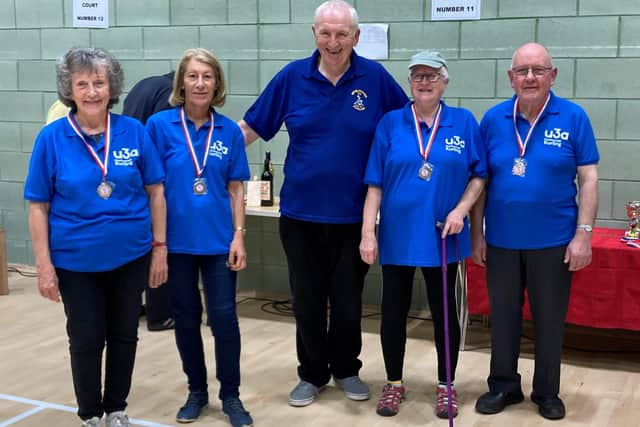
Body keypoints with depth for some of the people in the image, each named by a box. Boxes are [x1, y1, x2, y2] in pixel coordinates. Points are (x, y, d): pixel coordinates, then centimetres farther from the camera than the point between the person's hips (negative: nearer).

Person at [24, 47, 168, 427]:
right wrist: (44, 265, -9)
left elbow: (156, 192, 1)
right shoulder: (52, 138, -9)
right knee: (86, 340, 9)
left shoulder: (134, 132, -6)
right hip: (77, 262, -1)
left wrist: (160, 247, -1)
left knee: (124, 336, 14)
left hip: (130, 256, 2)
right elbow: (38, 207, -6)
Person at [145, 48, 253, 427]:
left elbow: (236, 189, 4)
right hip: (176, 239, 0)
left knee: (224, 317, 1)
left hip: (219, 239, 0)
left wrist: (239, 236, -3)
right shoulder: (160, 125, -4)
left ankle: (231, 396, 17)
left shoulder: (229, 131, 0)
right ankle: (197, 391, 28)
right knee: (186, 317, 11)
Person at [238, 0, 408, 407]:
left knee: (348, 301, 12)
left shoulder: (376, 78, -5)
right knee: (307, 301, 11)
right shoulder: (292, 76, -3)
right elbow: (250, 128, 3)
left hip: (353, 215, -1)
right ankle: (312, 374, 29)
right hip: (301, 212, 1)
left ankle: (346, 370, 33)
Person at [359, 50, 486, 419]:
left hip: (442, 237, 0)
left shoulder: (464, 123, 1)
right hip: (397, 235, 1)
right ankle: (394, 384, 25)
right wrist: (368, 232, -6)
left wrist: (461, 209, -12)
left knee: (444, 310, 9)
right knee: (394, 311, 8)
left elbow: (480, 175, 4)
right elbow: (375, 184, 0)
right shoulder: (390, 123, 1)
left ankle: (446, 386, 25)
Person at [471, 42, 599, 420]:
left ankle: (547, 392, 27)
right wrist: (477, 233, 2)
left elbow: (588, 179, -5)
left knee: (550, 320, 11)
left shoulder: (573, 118, -6)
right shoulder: (493, 119, 0)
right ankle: (504, 385, 29)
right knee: (503, 317, 13)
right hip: (502, 240, 2)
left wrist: (583, 233, -10)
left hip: (553, 241, -2)